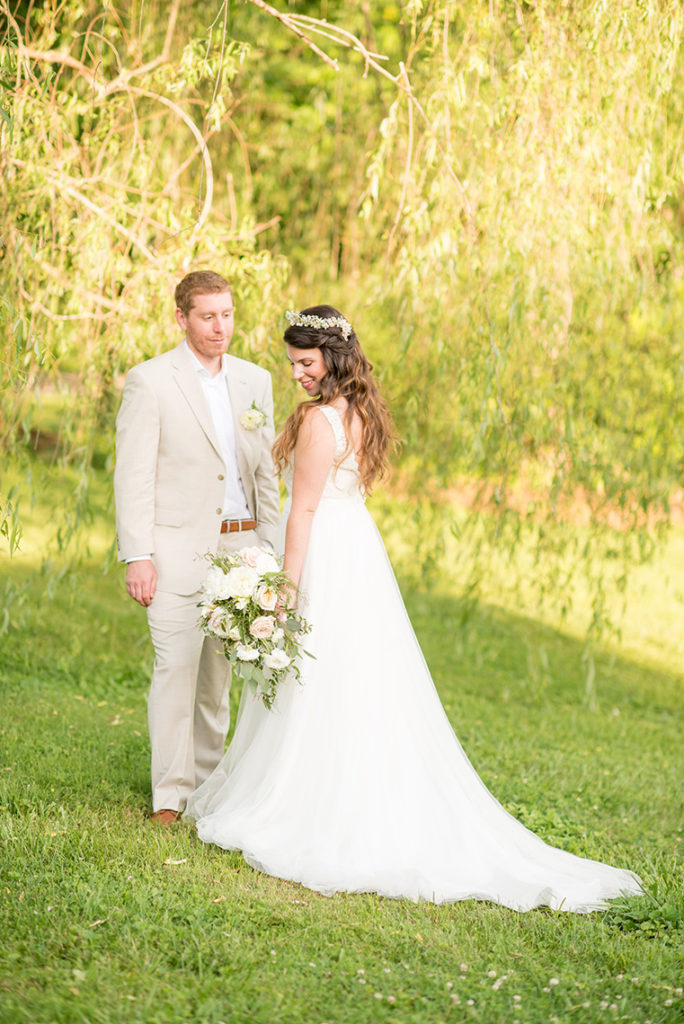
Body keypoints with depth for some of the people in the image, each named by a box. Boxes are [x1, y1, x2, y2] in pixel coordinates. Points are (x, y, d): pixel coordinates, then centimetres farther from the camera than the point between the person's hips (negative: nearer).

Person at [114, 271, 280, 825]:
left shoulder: (256, 380, 11)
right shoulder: (149, 381, -4)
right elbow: (133, 476, -7)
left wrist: (271, 549, 10)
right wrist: (137, 556, -13)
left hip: (239, 546, 5)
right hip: (178, 549, -5)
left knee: (219, 671, 11)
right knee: (176, 665, -8)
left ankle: (208, 783, 24)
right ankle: (170, 795, 0)